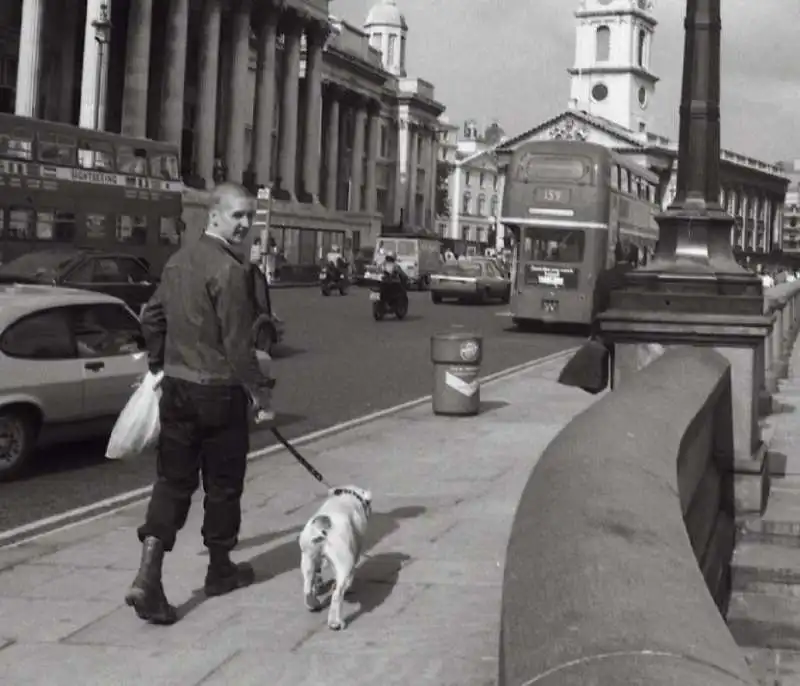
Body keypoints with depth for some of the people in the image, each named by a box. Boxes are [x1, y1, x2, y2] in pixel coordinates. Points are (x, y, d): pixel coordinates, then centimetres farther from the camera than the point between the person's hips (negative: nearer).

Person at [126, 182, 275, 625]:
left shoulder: (178, 261, 9)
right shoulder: (230, 271, -18)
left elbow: (152, 317, 17)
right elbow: (238, 344, -20)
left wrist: (159, 365, 29)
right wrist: (260, 393, -12)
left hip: (177, 388, 7)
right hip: (219, 392, -7)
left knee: (173, 480, 7)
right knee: (223, 484, 10)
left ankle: (148, 576, -6)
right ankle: (220, 569, 26)